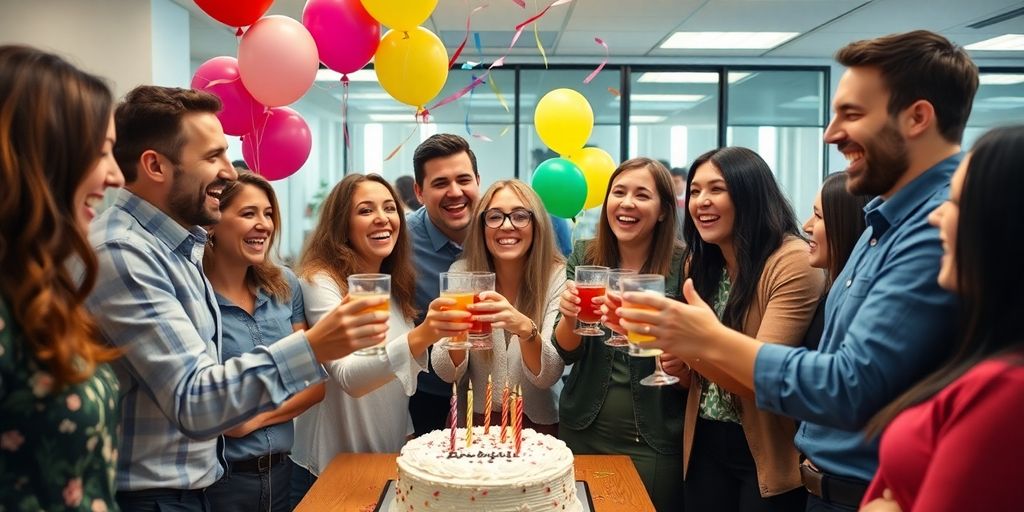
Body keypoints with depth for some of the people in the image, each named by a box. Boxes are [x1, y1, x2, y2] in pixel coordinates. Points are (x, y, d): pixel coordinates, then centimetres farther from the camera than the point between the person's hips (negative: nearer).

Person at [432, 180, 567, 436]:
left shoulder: (558, 276, -7)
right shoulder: (462, 272, -2)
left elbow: (549, 376, -12)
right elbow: (447, 372, -4)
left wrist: (525, 328, -31)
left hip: (538, 424, -1)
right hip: (474, 419, 1)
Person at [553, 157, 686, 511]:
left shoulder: (683, 264, -10)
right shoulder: (583, 256, -1)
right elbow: (566, 353, -3)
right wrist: (568, 317, -23)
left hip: (656, 440, -3)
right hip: (583, 430, 3)